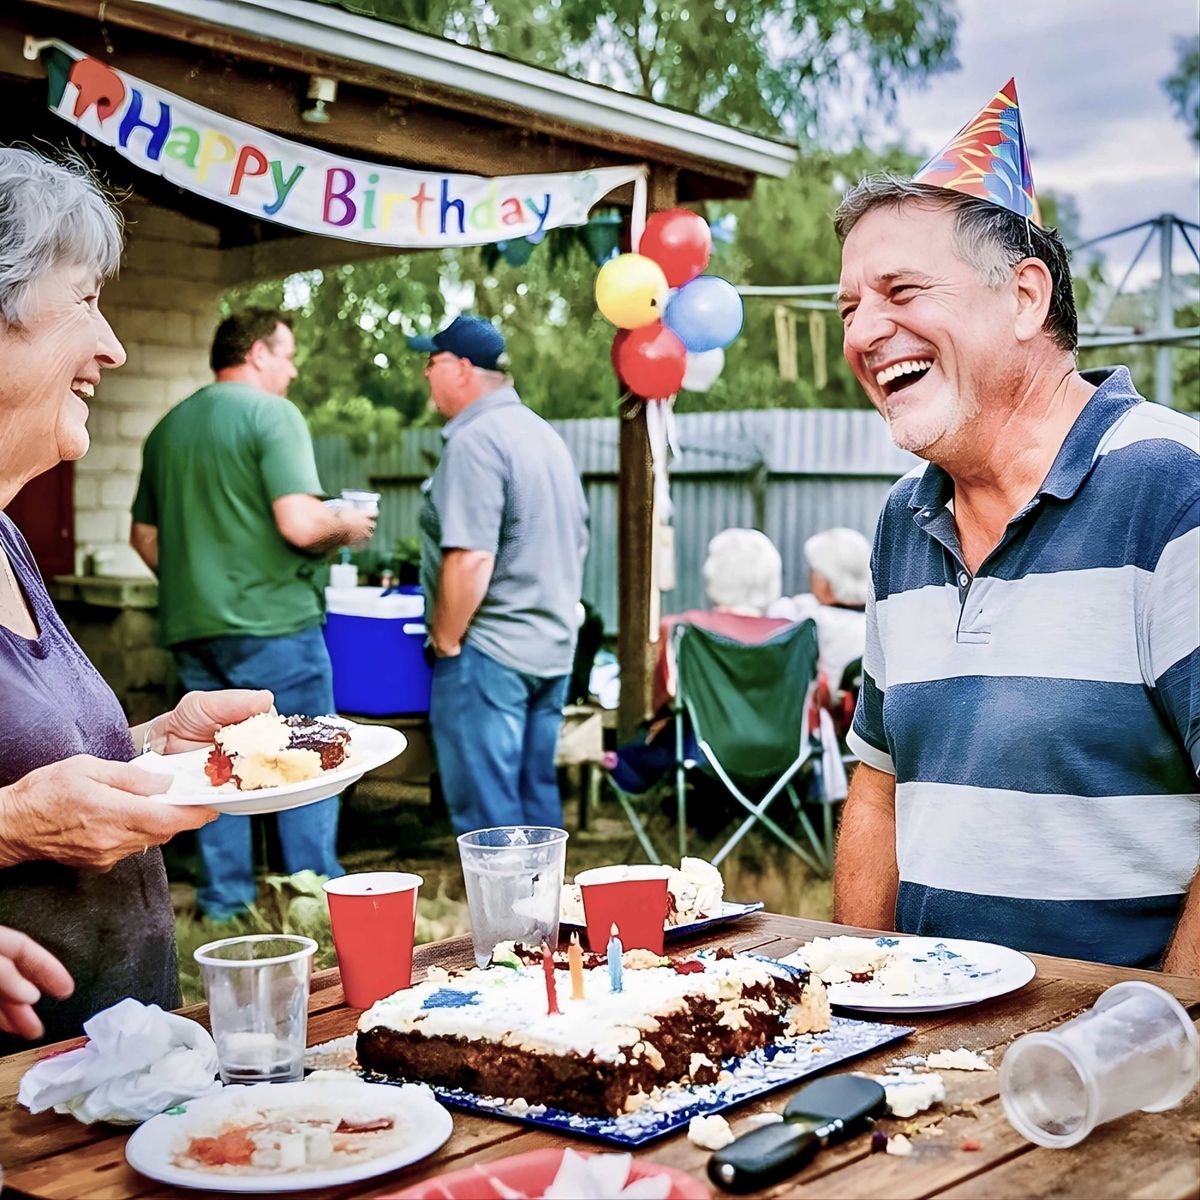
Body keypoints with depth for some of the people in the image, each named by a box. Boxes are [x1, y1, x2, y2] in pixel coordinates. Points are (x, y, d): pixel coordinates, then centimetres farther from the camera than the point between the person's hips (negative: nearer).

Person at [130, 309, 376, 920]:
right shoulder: (272, 414, -9)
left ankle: (224, 903, 17)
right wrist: (348, 526, -1)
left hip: (193, 627, 7)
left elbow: (144, 536, 18)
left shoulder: (167, 428, 13)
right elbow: (299, 523, -20)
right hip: (273, 624, -7)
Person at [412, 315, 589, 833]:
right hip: (553, 648, 9)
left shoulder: (475, 441, -16)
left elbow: (471, 559, -24)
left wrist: (445, 640, -14)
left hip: (491, 654, -9)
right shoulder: (544, 434, 14)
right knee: (537, 794, 15)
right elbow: (578, 541, 20)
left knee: (487, 810, -2)